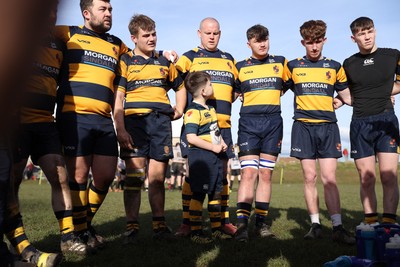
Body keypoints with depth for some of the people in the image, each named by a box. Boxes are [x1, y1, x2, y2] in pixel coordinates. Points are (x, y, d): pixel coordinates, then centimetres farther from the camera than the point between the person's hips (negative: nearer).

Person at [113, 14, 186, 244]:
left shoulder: (164, 62, 19)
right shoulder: (126, 61, 6)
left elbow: (180, 87, 32)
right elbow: (118, 98, -2)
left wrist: (179, 110, 15)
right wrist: (120, 129, -13)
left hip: (161, 121, 3)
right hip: (135, 120, -3)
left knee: (158, 176, 5)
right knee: (135, 175, -6)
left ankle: (160, 224, 13)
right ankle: (132, 227, 1)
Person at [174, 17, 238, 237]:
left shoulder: (229, 59, 19)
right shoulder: (189, 57, 6)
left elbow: (238, 87, 26)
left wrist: (227, 100, 12)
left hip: (222, 124, 4)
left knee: (222, 172, 7)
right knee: (193, 171, -5)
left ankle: (224, 220, 16)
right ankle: (186, 222, 3)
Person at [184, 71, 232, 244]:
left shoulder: (210, 109, 16)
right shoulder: (193, 111, -13)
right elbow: (191, 137, -21)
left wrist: (222, 143, 9)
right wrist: (214, 147, -18)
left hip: (214, 156, 9)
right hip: (199, 156, -9)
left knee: (216, 193, 13)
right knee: (198, 194, -4)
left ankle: (216, 229, 24)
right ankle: (195, 232, 5)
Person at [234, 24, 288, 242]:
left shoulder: (280, 62, 12)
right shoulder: (240, 67, 9)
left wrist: (270, 98, 16)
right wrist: (252, 101, 4)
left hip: (273, 122, 2)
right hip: (248, 122, -1)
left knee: (266, 175, 3)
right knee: (248, 174, -11)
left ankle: (261, 222, 10)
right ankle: (241, 224, -11)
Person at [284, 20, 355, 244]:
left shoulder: (334, 67, 10)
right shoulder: (293, 66, 8)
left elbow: (349, 97, 15)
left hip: (328, 127, 0)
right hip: (304, 127, 0)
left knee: (329, 179, -6)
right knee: (310, 177, 1)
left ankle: (338, 227, -4)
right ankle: (316, 224, 10)